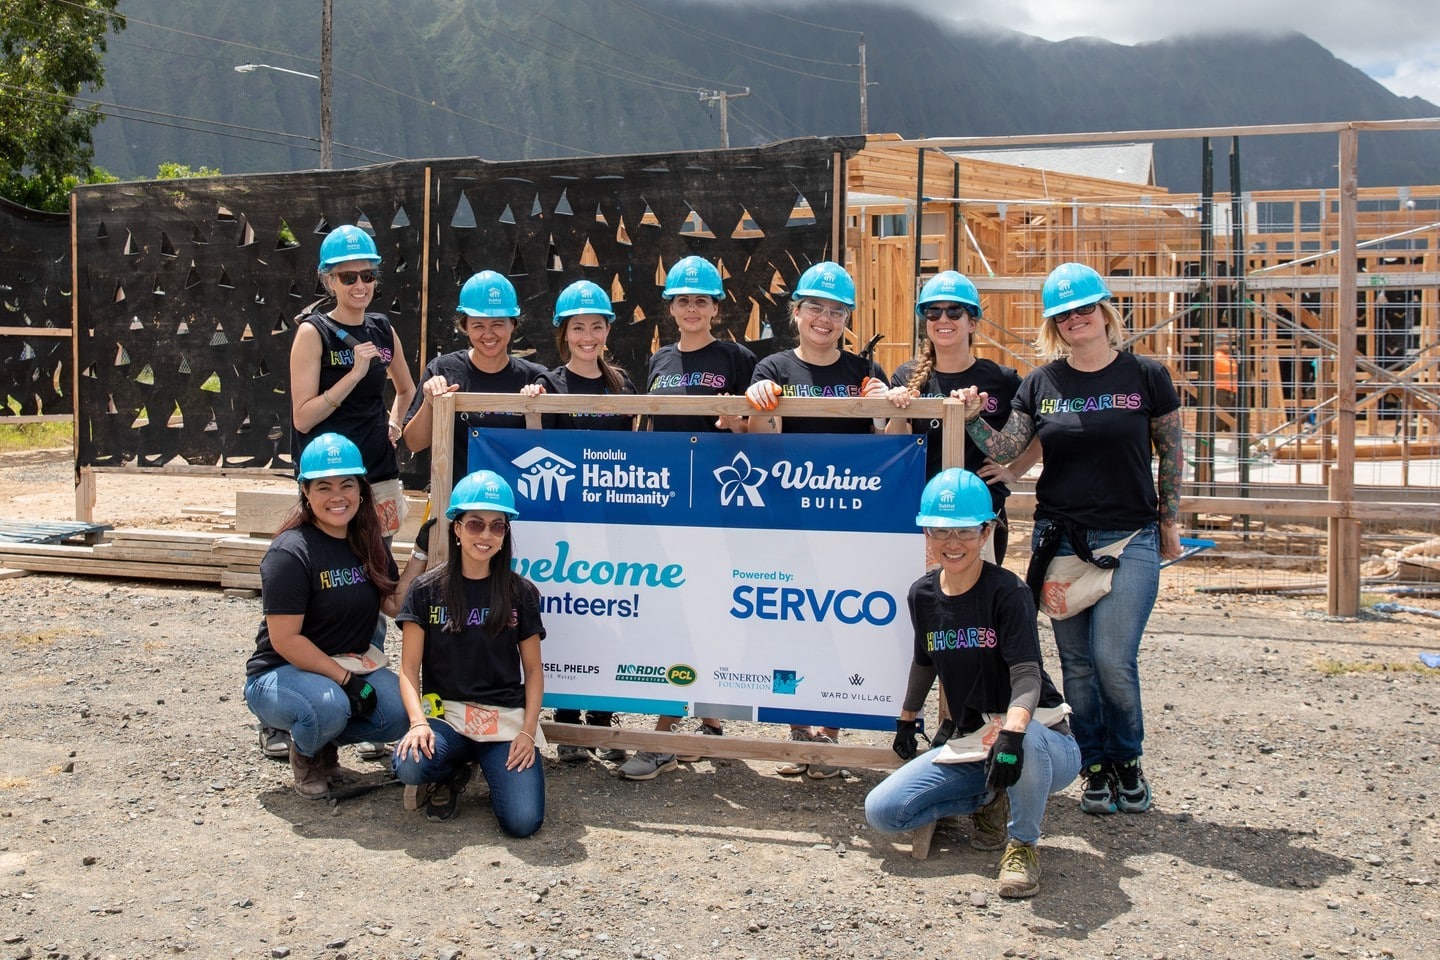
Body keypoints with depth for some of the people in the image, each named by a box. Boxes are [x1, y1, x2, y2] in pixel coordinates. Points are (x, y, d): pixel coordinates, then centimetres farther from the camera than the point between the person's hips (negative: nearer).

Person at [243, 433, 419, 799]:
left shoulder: (368, 544, 4)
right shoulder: (290, 553, -19)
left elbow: (394, 604, 4)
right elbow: (285, 640, -21)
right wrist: (345, 679, -22)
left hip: (350, 666, 6)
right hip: (281, 673, -6)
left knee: (397, 712, -22)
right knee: (329, 707, -38)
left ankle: (327, 743, 11)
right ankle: (304, 754, 1)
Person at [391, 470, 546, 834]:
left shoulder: (521, 593, 4)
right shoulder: (428, 591, 2)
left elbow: (533, 670, 7)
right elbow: (409, 668, 0)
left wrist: (528, 731, -6)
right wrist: (418, 721, -17)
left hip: (506, 719, 0)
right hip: (446, 714, 0)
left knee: (523, 821, -21)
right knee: (409, 766, -33)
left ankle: (496, 769, 14)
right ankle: (451, 775, 5)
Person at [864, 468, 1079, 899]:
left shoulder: (1007, 590, -14)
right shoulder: (922, 595, 3)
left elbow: (1027, 674, -26)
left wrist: (1011, 733, -44)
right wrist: (907, 721, 25)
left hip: (1043, 743, -5)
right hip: (970, 746, 5)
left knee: (1026, 738, -43)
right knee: (881, 811, -11)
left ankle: (1022, 845, -12)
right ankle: (991, 799, 11)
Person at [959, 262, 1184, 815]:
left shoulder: (1145, 377, 0)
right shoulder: (1042, 384, 5)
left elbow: (1170, 453, 7)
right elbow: (1006, 451, 1)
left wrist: (1169, 521, 7)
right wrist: (972, 418, -15)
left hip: (1130, 539, -2)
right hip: (1058, 539, 3)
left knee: (1112, 658, -11)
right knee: (1077, 662, 7)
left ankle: (1128, 759, 13)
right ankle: (1096, 767, 22)